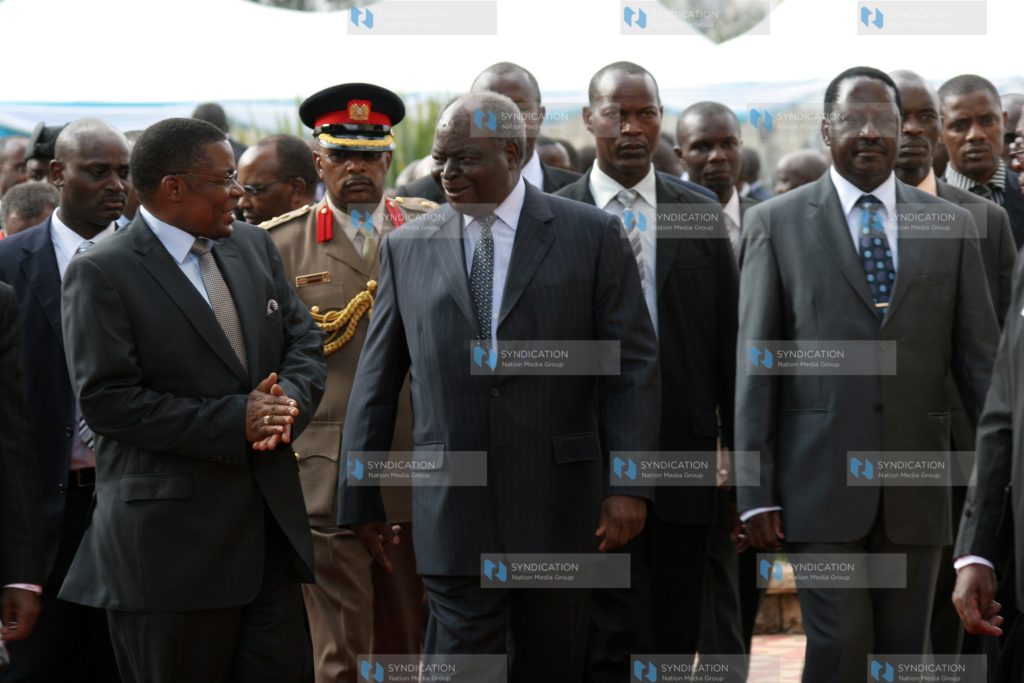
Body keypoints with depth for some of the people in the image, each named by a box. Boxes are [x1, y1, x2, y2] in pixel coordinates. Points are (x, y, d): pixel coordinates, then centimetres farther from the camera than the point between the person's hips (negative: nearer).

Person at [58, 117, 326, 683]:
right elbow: (107, 401, -16)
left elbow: (304, 343, 14)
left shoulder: (253, 246, 12)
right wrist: (234, 421, -18)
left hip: (272, 525, 6)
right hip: (170, 544, -6)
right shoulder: (100, 274, -10)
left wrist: (287, 403, -10)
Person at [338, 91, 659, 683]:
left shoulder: (592, 235, 2)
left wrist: (628, 484, -8)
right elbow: (377, 379, 12)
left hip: (558, 502, -1)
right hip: (454, 512, 1)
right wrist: (361, 497, 11)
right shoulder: (408, 247, 8)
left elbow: (633, 365, -1)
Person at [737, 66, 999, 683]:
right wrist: (756, 490, -5)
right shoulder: (776, 224, 2)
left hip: (916, 486, 2)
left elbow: (979, 357, 8)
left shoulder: (953, 226, 8)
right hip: (821, 482, -2)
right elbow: (755, 362, 0)